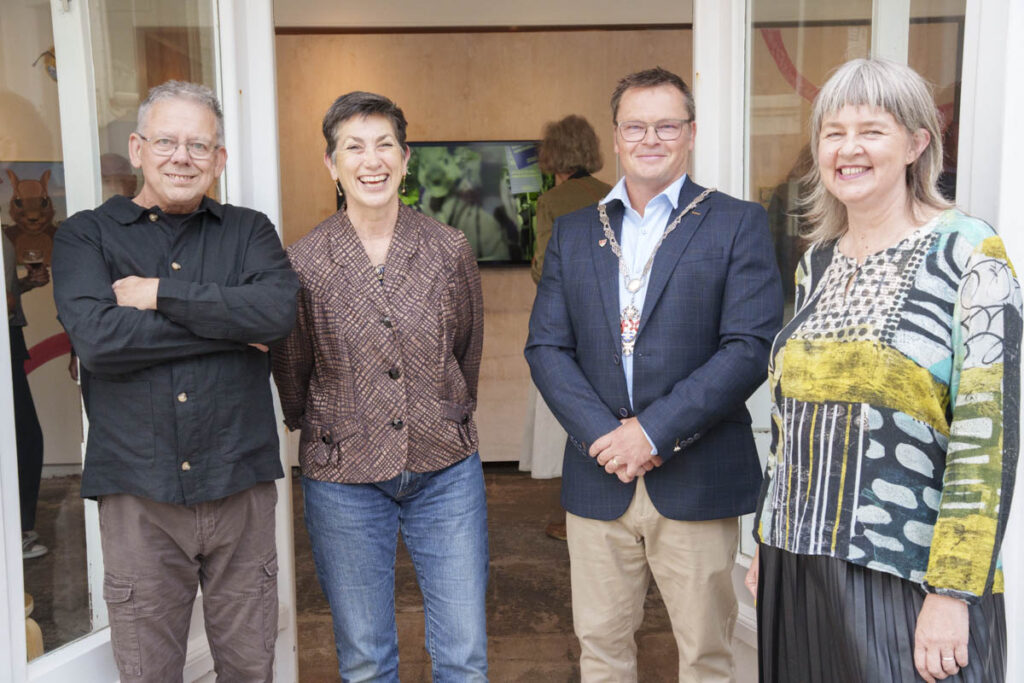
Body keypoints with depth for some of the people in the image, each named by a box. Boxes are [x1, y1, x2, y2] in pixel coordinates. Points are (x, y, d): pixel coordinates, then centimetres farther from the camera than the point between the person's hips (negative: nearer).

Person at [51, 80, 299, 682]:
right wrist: (228, 326, -11)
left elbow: (280, 309, -14)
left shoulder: (249, 231, 8)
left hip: (241, 485, 1)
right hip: (138, 494, -1)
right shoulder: (87, 235, 4)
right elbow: (97, 338, -15)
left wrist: (161, 294, -13)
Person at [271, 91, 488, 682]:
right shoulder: (302, 263, -6)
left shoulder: (451, 250, -2)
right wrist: (322, 434, 11)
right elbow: (291, 372, 6)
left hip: (446, 471, 1)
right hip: (343, 479, -1)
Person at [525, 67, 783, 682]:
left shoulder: (738, 224, 0)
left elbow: (751, 347, -10)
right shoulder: (574, 232, 10)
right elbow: (546, 347, 4)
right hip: (598, 478, 3)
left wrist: (654, 432, -16)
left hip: (696, 479, -2)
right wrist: (601, 433, -11)